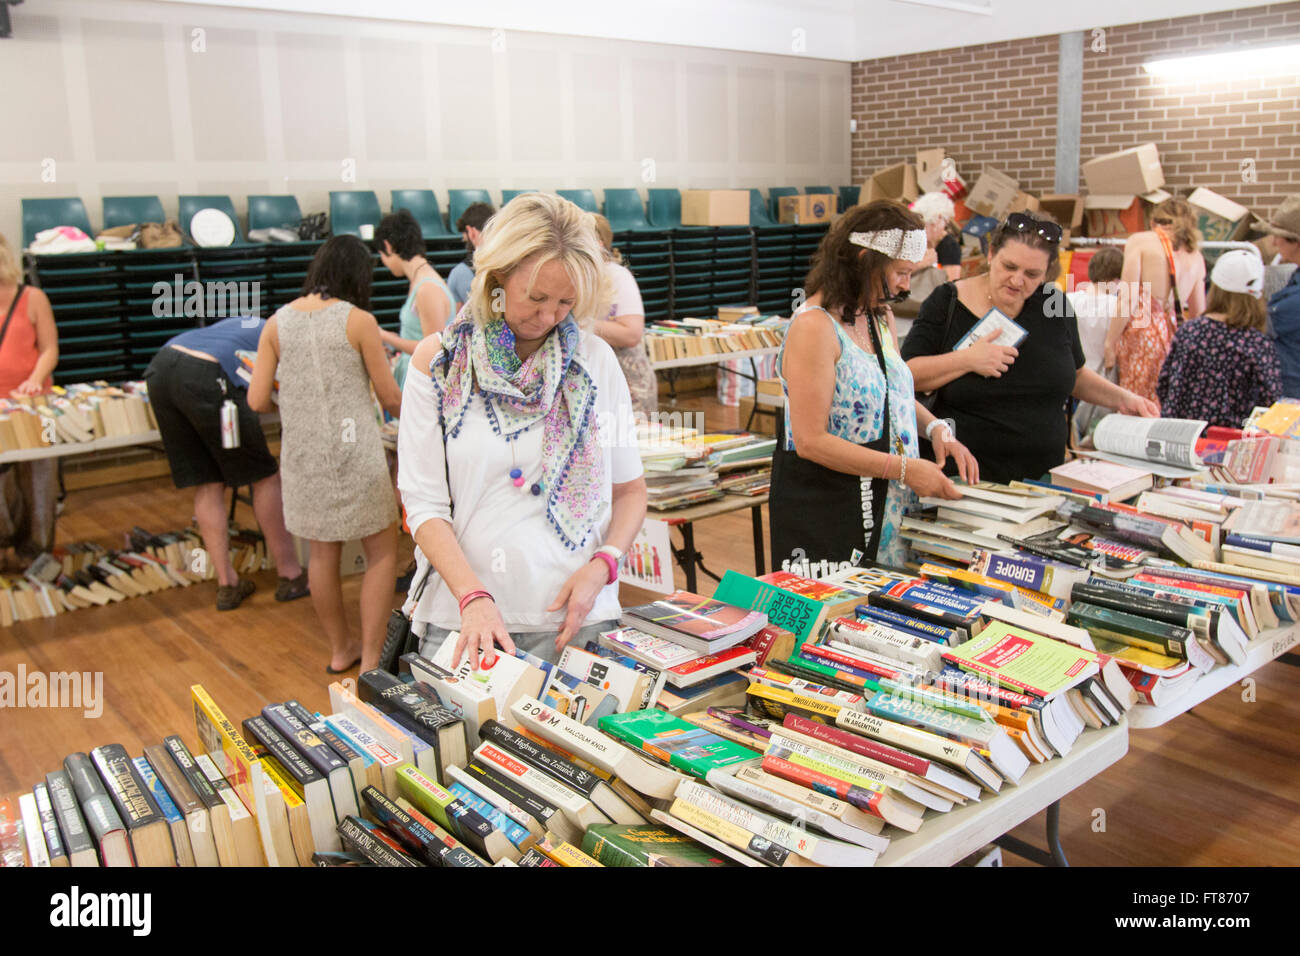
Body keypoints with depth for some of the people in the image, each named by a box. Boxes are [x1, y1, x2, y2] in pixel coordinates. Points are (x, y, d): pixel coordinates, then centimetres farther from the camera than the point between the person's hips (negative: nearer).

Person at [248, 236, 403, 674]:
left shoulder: (277, 323, 3)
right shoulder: (358, 321, -8)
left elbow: (257, 400, 2)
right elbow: (390, 397, -2)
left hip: (303, 455, 5)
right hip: (354, 452, -5)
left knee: (322, 552, 19)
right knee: (383, 554, 9)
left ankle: (340, 650, 33)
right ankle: (370, 662, 8)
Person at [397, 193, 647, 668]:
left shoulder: (595, 359, 3)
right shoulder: (437, 361, 0)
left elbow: (629, 490, 9)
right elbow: (424, 503, -4)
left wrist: (602, 564, -9)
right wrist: (473, 597, -17)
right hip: (461, 616, 0)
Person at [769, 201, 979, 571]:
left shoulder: (880, 317, 10)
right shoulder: (813, 327, -18)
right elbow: (810, 441, -22)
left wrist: (935, 427, 2)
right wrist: (904, 468, -21)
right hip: (824, 511, -8)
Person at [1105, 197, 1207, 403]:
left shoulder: (1140, 241, 3)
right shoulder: (1195, 257, 16)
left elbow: (1128, 301, -7)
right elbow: (1199, 314, 18)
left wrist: (1110, 343, -5)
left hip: (1141, 332, -5)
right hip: (1175, 333, 5)